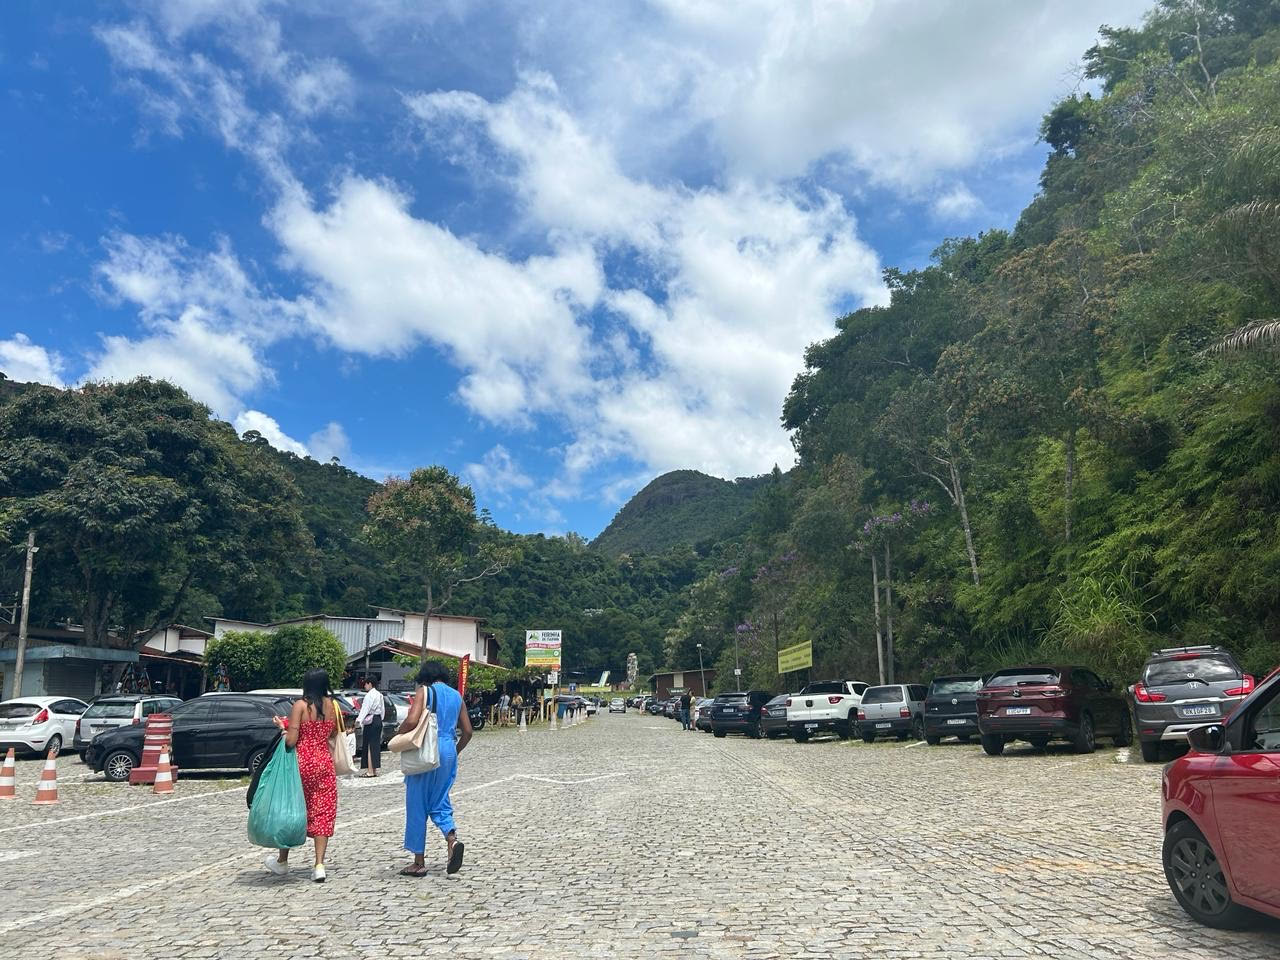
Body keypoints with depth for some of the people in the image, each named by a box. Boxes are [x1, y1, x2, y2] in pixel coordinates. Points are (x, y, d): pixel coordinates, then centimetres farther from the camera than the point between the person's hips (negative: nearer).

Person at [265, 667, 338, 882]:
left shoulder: (300, 705, -11)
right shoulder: (332, 705, 2)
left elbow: (291, 740, -15)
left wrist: (282, 726, 3)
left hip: (302, 763, -3)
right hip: (325, 763, 3)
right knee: (322, 813, 5)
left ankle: (282, 861, 28)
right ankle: (319, 865, -1)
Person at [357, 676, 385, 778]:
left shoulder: (369, 695, -12)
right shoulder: (380, 695, 14)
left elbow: (365, 708, -22)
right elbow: (383, 709, 17)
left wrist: (359, 719, -29)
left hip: (370, 721, -8)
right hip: (378, 720, 8)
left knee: (369, 746, -5)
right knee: (376, 745, 11)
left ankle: (370, 771, -6)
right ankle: (374, 770, 15)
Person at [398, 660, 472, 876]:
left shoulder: (425, 691, -4)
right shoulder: (456, 696, 13)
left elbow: (411, 721, -19)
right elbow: (467, 731, 14)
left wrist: (399, 733, 0)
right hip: (448, 753, 5)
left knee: (417, 806, 6)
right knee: (439, 803, 16)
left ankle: (419, 862, 11)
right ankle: (452, 839, -11)